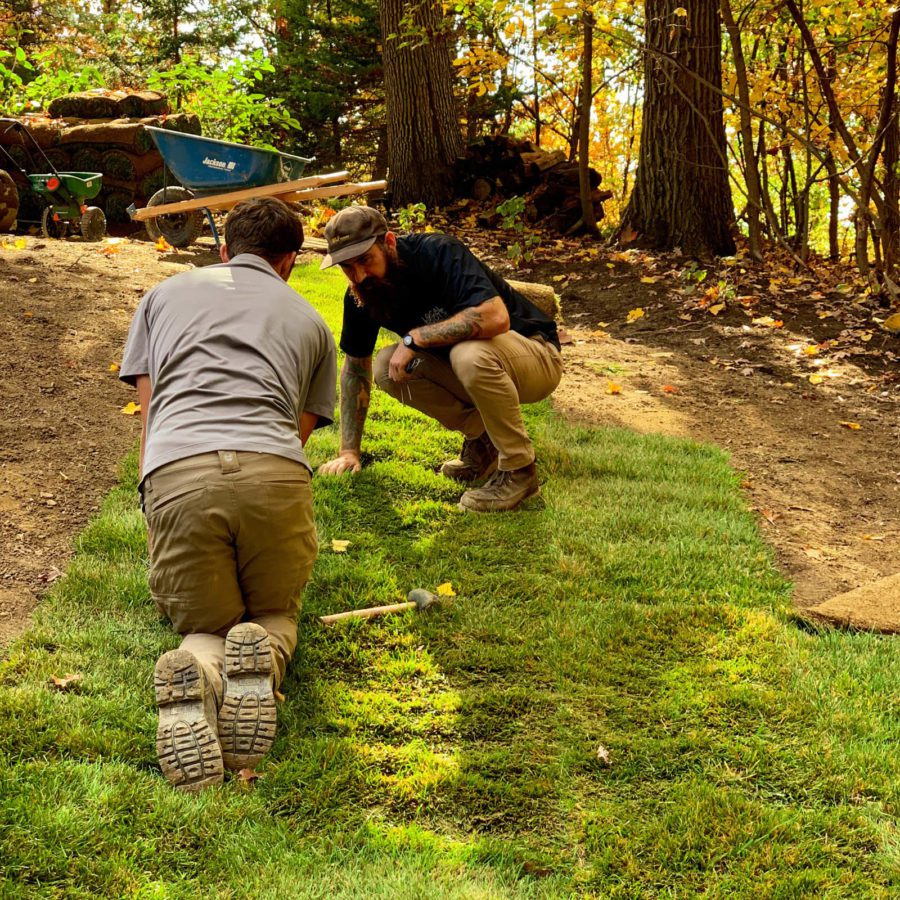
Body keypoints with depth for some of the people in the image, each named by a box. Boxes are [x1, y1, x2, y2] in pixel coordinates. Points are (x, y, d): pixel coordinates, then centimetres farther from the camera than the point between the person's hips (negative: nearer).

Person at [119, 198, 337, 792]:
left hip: (176, 471, 0)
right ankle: (262, 658, -13)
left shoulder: (165, 293, 30)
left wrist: (168, 514, 38)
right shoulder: (308, 319, 29)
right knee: (277, 614, 25)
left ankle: (195, 676, -19)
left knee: (205, 626, 20)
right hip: (275, 471, 0)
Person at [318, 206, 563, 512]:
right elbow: (355, 369, 6)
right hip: (459, 365, 7)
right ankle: (481, 437, 3)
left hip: (536, 357, -7)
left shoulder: (438, 253, -27)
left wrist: (414, 337, -34)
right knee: (386, 369, -15)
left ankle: (519, 470, -17)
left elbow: (496, 317, -42)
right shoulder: (360, 296, -7)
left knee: (470, 354, -38)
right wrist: (349, 452, 1)